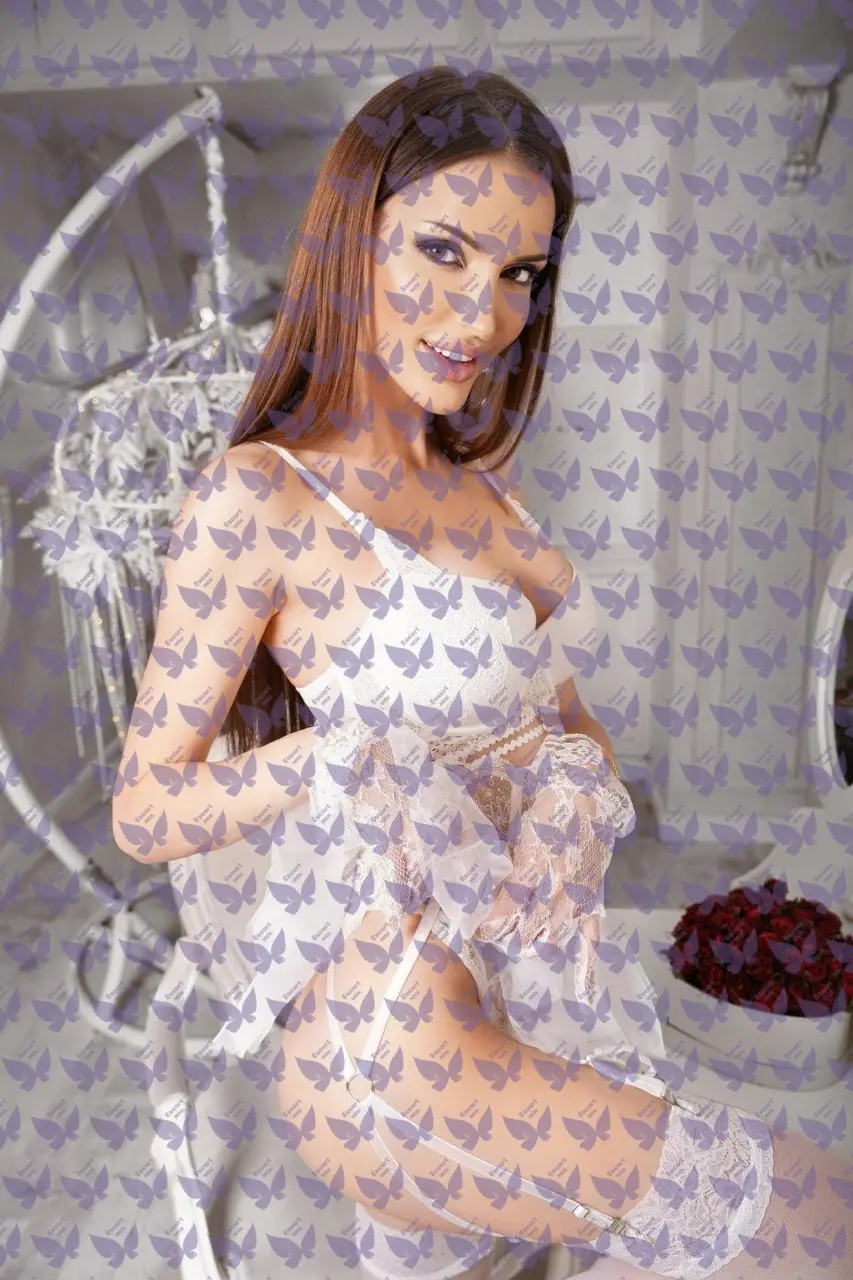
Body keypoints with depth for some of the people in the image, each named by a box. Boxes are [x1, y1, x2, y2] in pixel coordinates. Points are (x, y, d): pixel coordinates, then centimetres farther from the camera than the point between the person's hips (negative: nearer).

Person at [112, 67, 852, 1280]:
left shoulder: (484, 485, 6)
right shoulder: (257, 496, -15)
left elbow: (568, 716, 9)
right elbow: (145, 810, -10)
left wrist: (579, 792, -13)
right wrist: (350, 751, -25)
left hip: (546, 983, 6)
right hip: (395, 1032, -6)